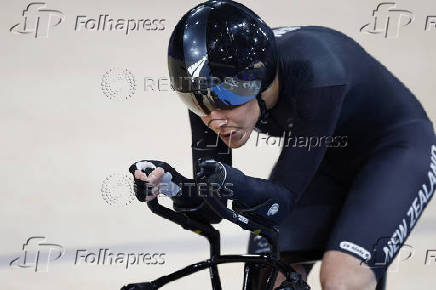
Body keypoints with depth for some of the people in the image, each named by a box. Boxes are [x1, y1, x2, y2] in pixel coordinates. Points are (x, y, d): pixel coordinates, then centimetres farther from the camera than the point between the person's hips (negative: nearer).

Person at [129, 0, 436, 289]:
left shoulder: (315, 74, -38)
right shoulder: (215, 91, -21)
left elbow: (282, 199, -34)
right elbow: (209, 209, -17)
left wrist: (231, 182, -53)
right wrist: (177, 186, -38)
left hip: (396, 147, -6)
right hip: (326, 162, 6)